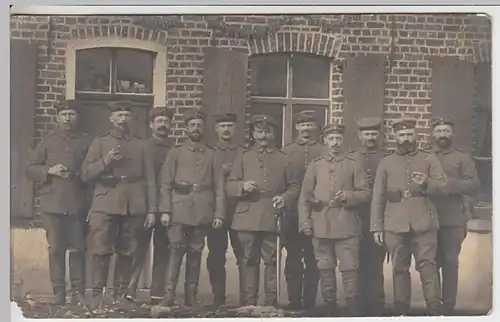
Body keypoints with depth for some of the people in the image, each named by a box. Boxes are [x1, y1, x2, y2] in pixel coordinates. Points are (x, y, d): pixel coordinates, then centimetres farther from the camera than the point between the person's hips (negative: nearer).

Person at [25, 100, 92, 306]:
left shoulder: (87, 142, 11)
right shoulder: (47, 142, 12)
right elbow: (30, 169, 9)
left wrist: (82, 175, -9)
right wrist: (49, 170, -8)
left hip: (78, 205, 0)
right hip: (52, 204, 0)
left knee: (77, 249, -2)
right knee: (56, 249, -1)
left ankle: (78, 292, 3)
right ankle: (58, 293, 3)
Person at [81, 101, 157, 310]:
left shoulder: (141, 145, 13)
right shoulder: (100, 142, 11)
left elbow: (150, 180, 9)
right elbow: (85, 174, 4)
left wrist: (152, 210, 2)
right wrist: (105, 162, -13)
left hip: (133, 207, 1)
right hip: (105, 205, -1)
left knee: (126, 252, 3)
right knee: (101, 250, -9)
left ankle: (121, 295, 11)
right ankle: (97, 294, -6)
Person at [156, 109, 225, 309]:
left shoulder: (212, 155, 12)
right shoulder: (176, 153, 9)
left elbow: (219, 187, 8)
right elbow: (165, 184, 3)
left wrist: (219, 214, -1)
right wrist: (165, 211, -7)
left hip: (202, 212, 1)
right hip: (179, 210, -1)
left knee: (195, 253, 5)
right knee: (176, 250, -8)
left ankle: (191, 296, 10)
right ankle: (169, 294, -8)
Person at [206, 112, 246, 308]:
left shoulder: (244, 153, 12)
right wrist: (221, 171, -10)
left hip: (239, 210, 0)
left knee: (243, 255, -3)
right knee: (216, 256, 0)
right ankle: (218, 298, 8)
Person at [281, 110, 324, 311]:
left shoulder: (324, 151, 4)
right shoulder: (286, 151, 11)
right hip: (292, 213, 2)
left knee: (312, 259, 2)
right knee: (293, 259, 4)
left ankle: (310, 301, 8)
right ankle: (294, 301, 10)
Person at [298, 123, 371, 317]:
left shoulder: (353, 164, 6)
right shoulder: (315, 165, 9)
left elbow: (366, 193, 5)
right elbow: (305, 197, 8)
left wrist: (347, 196, -14)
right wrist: (305, 223, 0)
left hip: (347, 227, -2)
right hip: (321, 226, 2)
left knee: (349, 270, -4)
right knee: (325, 270, 7)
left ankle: (352, 310, 0)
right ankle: (329, 309, 15)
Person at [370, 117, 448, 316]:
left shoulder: (429, 159, 11)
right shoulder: (386, 163, 12)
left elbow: (443, 185, 2)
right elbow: (377, 197, 10)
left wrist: (427, 183, -19)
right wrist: (376, 227, 4)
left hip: (424, 222, -1)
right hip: (395, 224, 1)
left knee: (427, 264, -7)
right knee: (399, 268, 5)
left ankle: (435, 309, -9)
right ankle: (401, 311, 10)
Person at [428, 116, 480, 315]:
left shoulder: (463, 158, 6)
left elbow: (474, 186, -3)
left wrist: (449, 183, -16)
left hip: (453, 221, -2)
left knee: (450, 263, -2)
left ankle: (448, 306, 4)